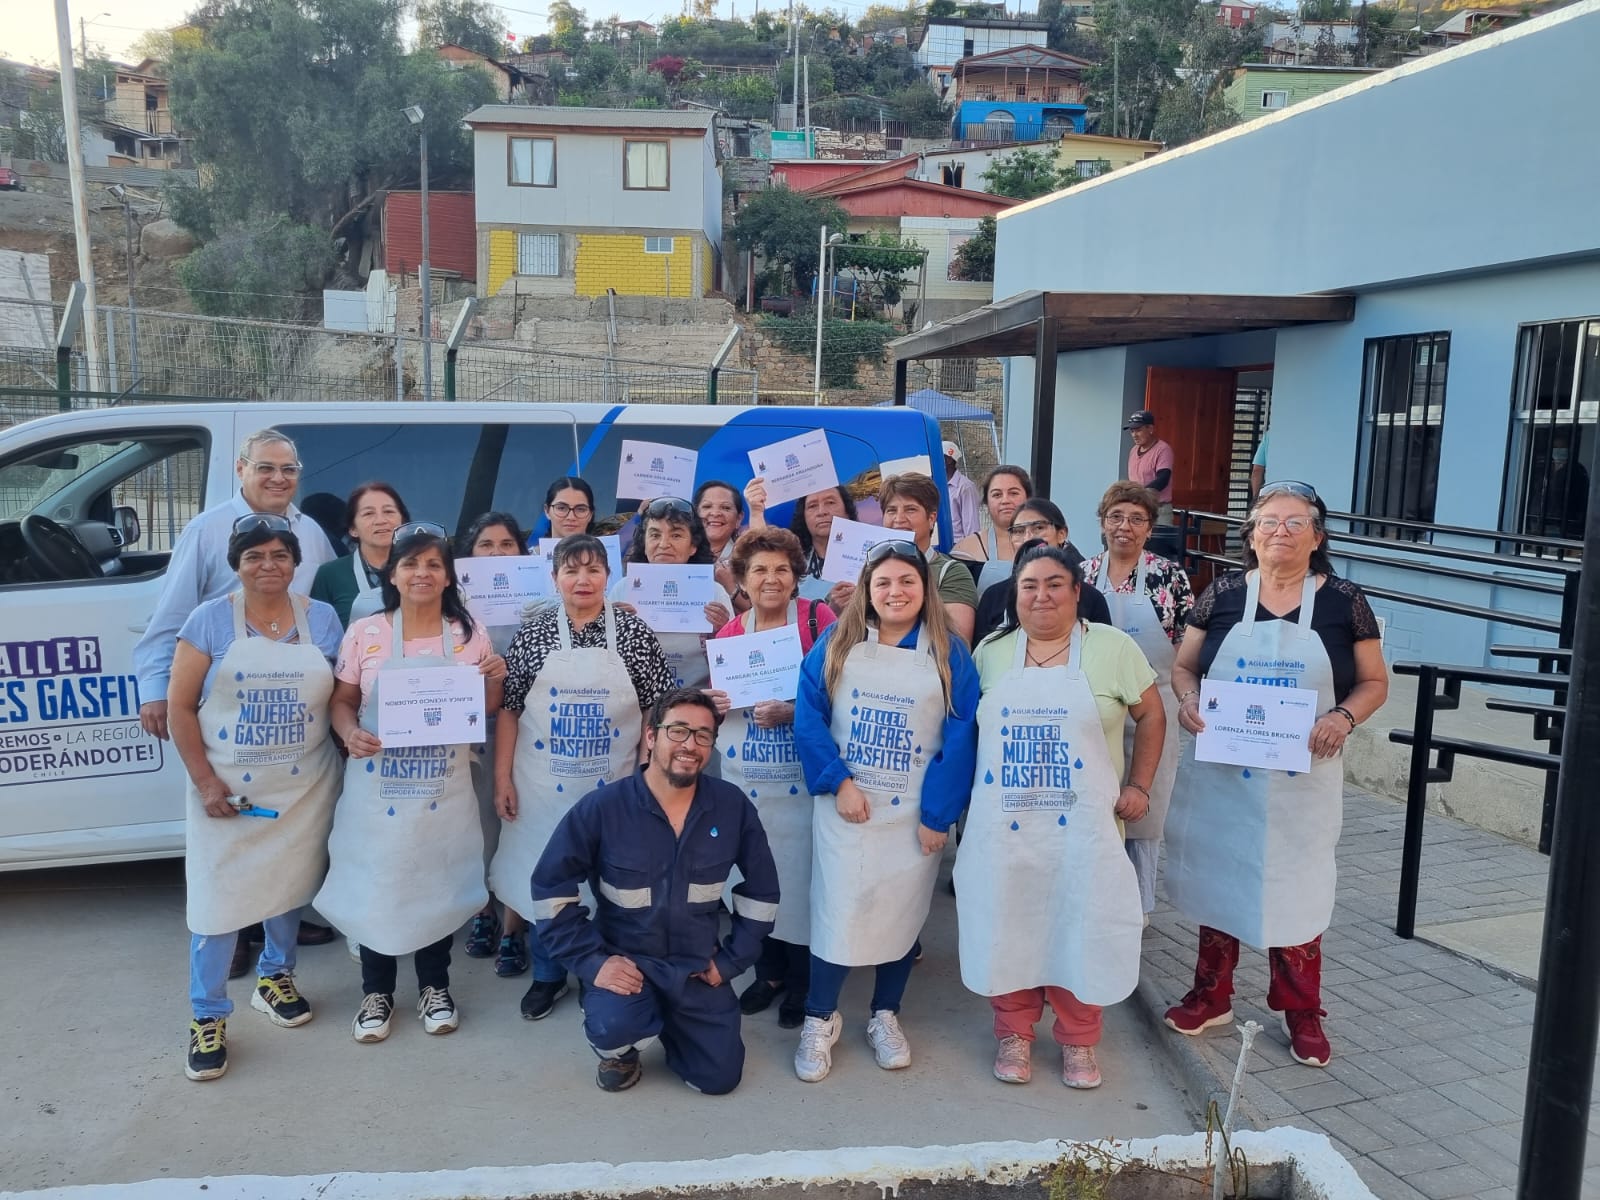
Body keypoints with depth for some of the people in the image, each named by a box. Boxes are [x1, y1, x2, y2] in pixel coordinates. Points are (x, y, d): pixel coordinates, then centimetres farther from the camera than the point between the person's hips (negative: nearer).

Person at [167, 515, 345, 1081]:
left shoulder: (322, 619, 2)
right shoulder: (210, 620, -5)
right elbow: (180, 707, -5)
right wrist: (205, 781, -11)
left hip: (304, 787, 2)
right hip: (226, 788, -2)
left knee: (289, 885, 15)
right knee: (218, 897, -1)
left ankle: (275, 978, 38)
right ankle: (208, 1017, 14)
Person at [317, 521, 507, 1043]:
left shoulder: (469, 634, 2)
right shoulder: (364, 633, -1)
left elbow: (487, 712, 8)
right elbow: (341, 700, 3)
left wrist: (495, 680, -12)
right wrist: (349, 733, -17)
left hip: (444, 789, 1)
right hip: (377, 788, 0)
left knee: (438, 882, 9)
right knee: (375, 882, 6)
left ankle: (434, 987, 29)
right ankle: (377, 991, 27)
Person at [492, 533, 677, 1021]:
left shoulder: (634, 632, -5)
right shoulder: (534, 633, -2)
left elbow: (655, 711, -1)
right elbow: (508, 709, 2)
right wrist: (502, 777, -1)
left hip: (613, 785, -1)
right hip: (544, 784, 1)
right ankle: (547, 975, 32)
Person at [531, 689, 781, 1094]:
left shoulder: (733, 807, -10)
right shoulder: (602, 807, -18)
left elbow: (761, 890, 2)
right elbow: (551, 889, -12)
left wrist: (731, 961, 0)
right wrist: (593, 961, -17)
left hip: (698, 968, 3)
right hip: (625, 962, -3)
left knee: (719, 1078, 4)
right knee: (614, 1027, -32)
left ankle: (667, 1022, 35)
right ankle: (619, 1049, 8)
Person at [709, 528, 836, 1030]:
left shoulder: (818, 619, -8)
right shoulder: (727, 634, 4)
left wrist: (792, 712, -24)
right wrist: (714, 704, -7)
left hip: (801, 779, -4)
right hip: (746, 780, 4)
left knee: (799, 876, 2)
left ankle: (803, 982, 21)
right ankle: (769, 971, 31)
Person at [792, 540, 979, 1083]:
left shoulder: (948, 653, -4)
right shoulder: (836, 643, -1)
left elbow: (960, 737, -7)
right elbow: (809, 715, -4)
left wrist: (938, 814, -11)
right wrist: (838, 782, -13)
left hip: (913, 812, 1)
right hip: (845, 805, 0)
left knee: (902, 912, 11)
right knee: (837, 910, 0)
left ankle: (885, 1017, 30)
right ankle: (820, 1020, 19)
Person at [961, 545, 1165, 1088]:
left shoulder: (1112, 647, 0)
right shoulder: (991, 652, 6)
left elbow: (1151, 715, 6)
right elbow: (966, 726, 14)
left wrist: (1138, 785, 1)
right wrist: (965, 795, 5)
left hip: (1082, 825, -2)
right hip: (1003, 826, 2)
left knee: (1079, 928, 4)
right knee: (1008, 927, 8)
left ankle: (1079, 1041, 25)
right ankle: (1014, 1033, 27)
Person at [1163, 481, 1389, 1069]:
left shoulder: (1343, 600, -2)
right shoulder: (1222, 595, 0)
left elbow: (1374, 681, 3)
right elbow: (1182, 666, 6)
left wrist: (1345, 716, -16)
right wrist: (1187, 698, -15)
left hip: (1302, 778, -1)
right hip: (1220, 771, 1)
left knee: (1295, 887, 5)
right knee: (1216, 876, 11)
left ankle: (1302, 1013, 23)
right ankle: (1211, 995, 28)